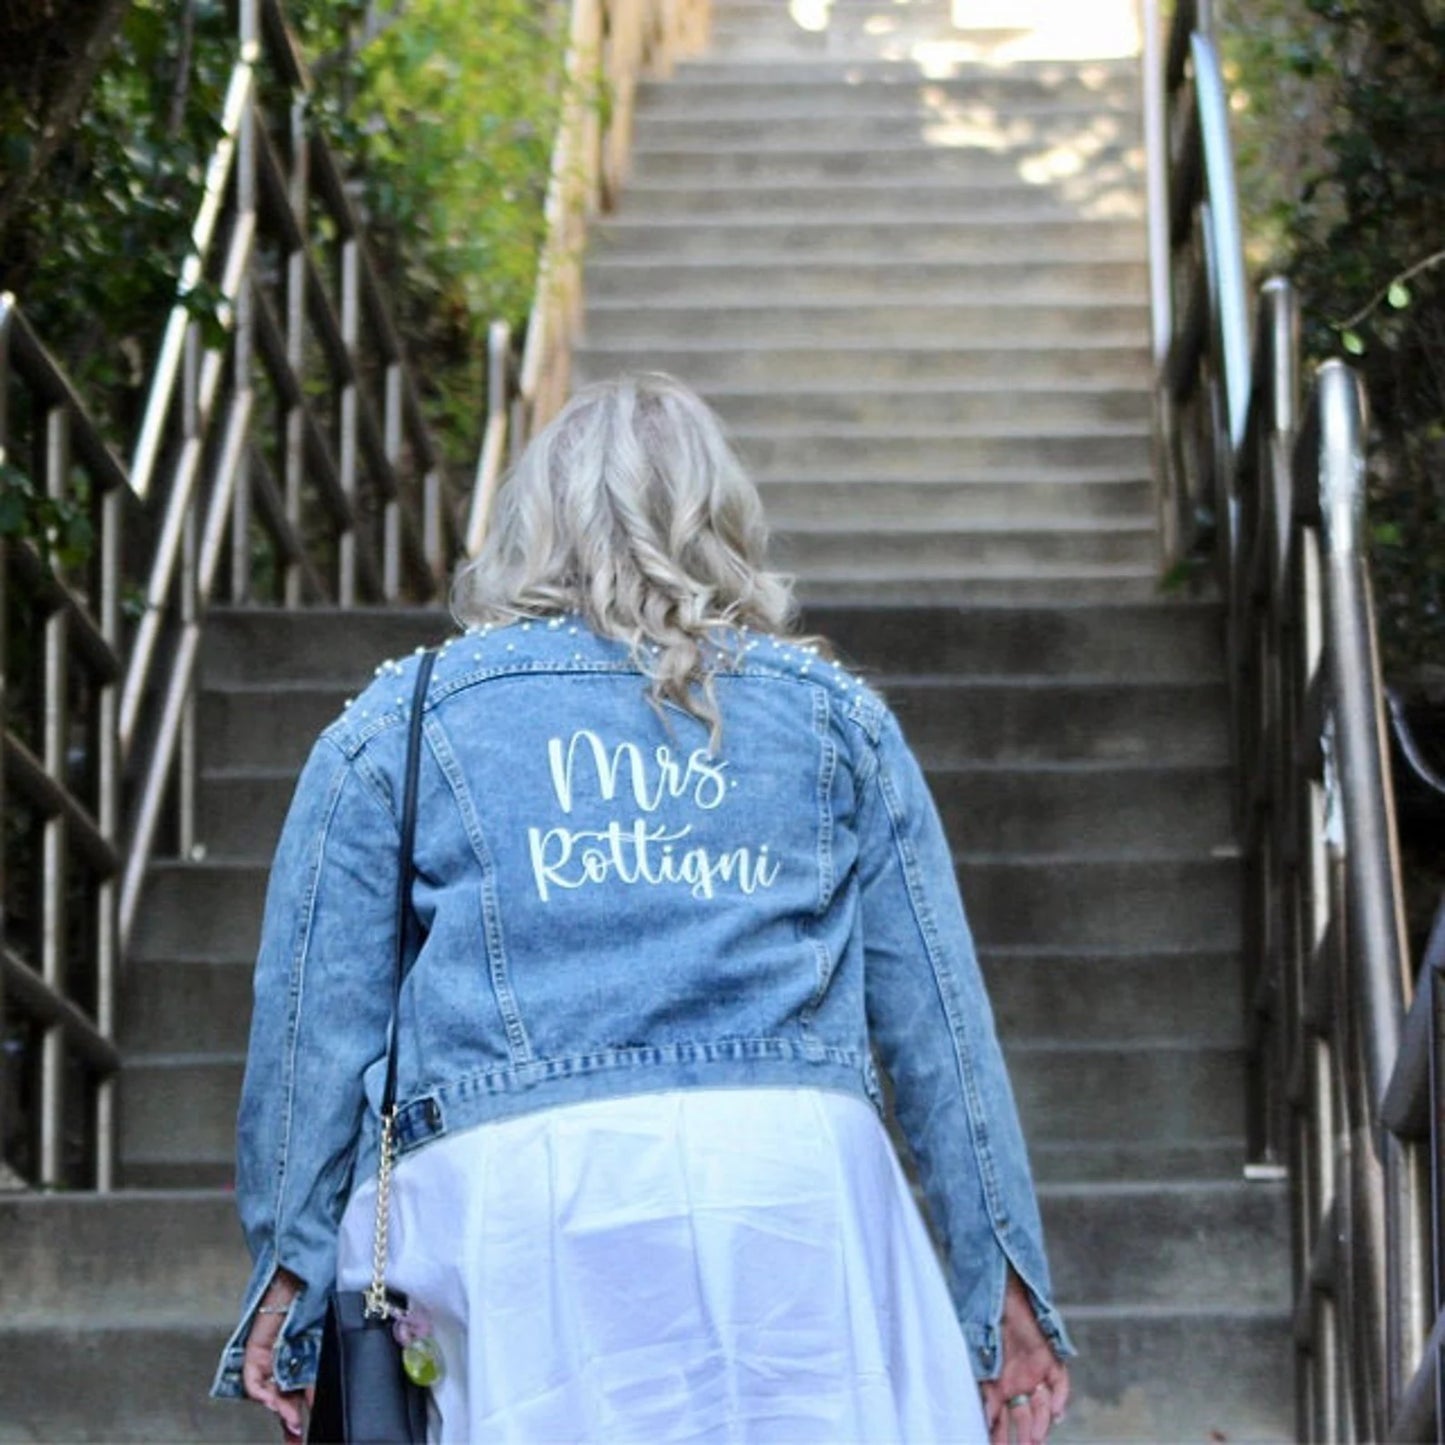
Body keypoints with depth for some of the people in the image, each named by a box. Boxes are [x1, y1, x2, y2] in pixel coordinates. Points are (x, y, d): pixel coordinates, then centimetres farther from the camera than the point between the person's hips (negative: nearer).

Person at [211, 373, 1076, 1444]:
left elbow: (313, 1027, 10)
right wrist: (1002, 1278, 18)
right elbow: (941, 1019, 15)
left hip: (524, 1207, -1)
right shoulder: (834, 715, 19)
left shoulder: (398, 727, 15)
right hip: (803, 1185, 1)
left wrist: (293, 1275, 14)